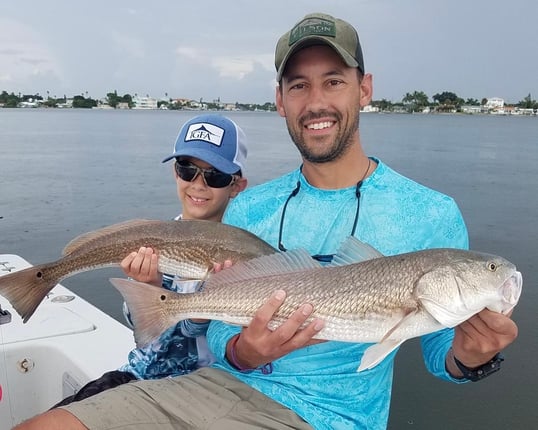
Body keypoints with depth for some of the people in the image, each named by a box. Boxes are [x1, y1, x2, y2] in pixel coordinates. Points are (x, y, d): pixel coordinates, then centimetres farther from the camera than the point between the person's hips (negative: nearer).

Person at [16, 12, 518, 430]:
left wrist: (467, 356, -20)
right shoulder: (247, 210, 4)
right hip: (223, 385, 3)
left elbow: (438, 353, 3)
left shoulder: (430, 215, -4)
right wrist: (243, 352, -17)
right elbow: (218, 338, 6)